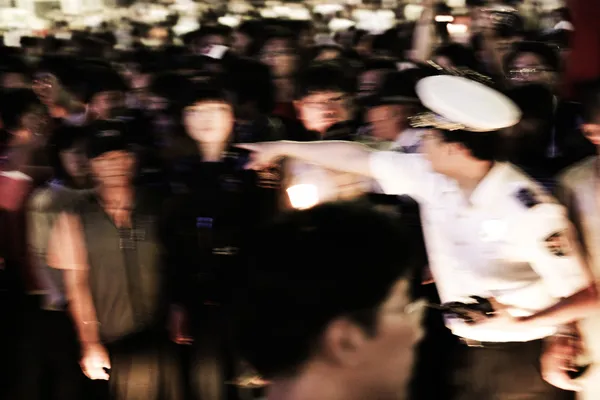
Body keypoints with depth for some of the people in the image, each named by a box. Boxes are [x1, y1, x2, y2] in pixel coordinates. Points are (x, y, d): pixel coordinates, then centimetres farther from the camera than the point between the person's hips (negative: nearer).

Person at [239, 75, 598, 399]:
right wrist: (282, 147, 17)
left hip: (521, 360, -6)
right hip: (464, 351, 6)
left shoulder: (528, 210, -25)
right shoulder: (431, 177, -6)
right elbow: (356, 157, 8)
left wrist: (519, 325, -37)